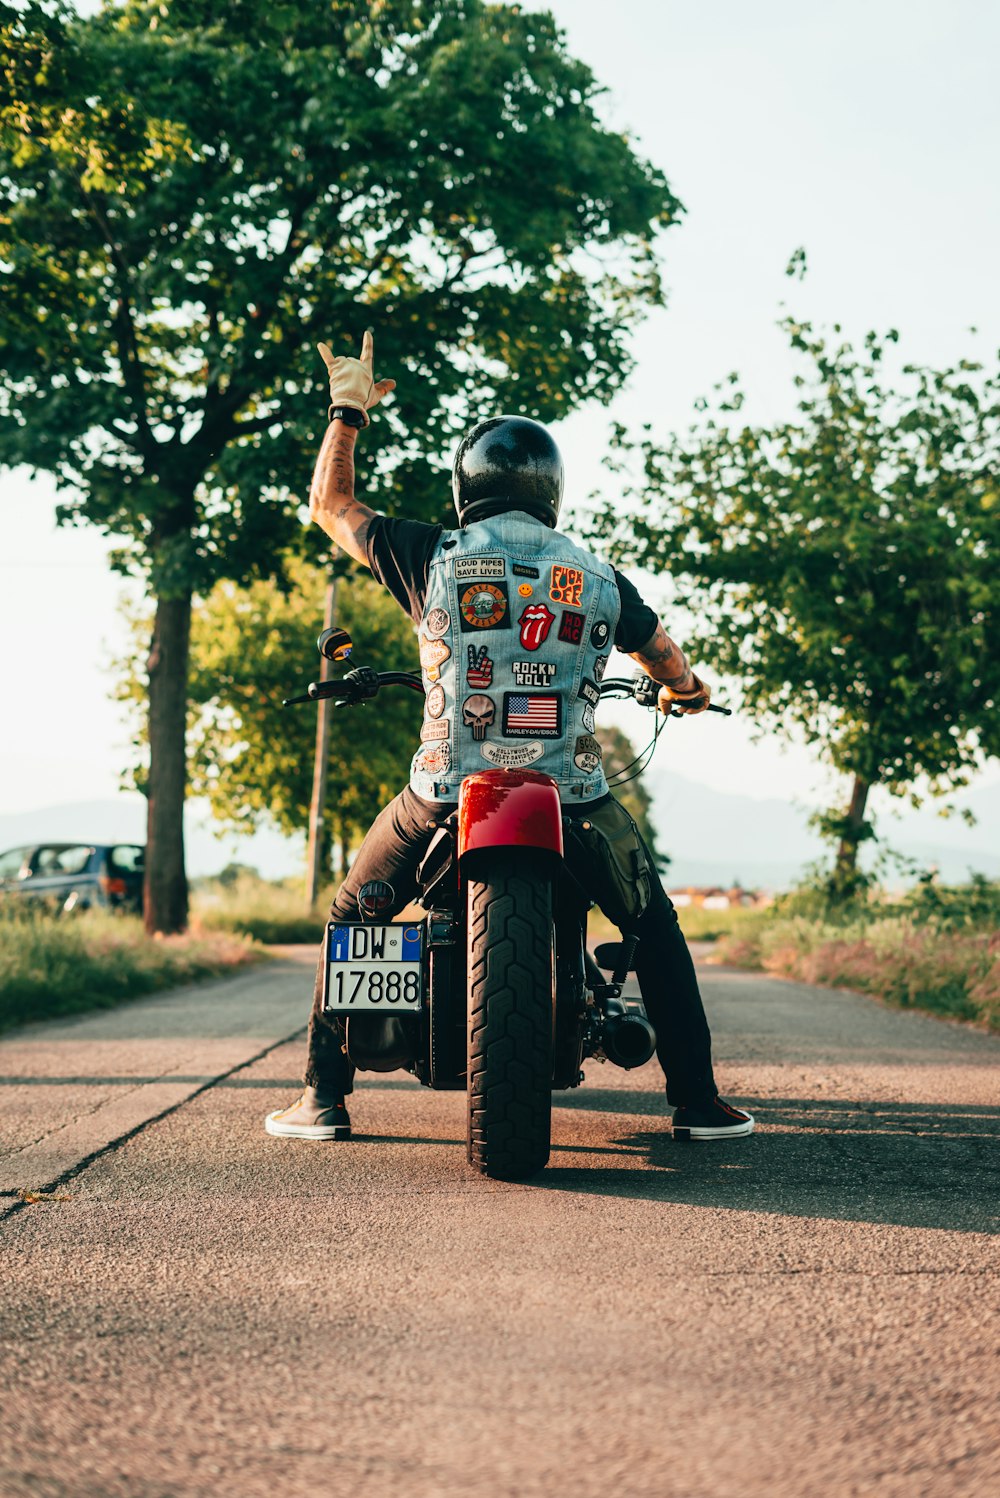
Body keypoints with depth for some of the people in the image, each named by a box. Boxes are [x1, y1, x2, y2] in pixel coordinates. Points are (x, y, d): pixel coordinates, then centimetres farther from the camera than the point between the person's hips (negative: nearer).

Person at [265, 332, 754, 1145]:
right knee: (654, 924, 23)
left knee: (352, 916, 22)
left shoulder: (432, 557, 1)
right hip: (572, 797, 1)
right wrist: (686, 689, 51)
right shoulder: (597, 577, 7)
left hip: (446, 796, -1)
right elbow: (663, 653, 27)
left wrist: (347, 410, 31)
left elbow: (329, 505, 16)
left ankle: (324, 1098, 18)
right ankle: (698, 1099, 18)